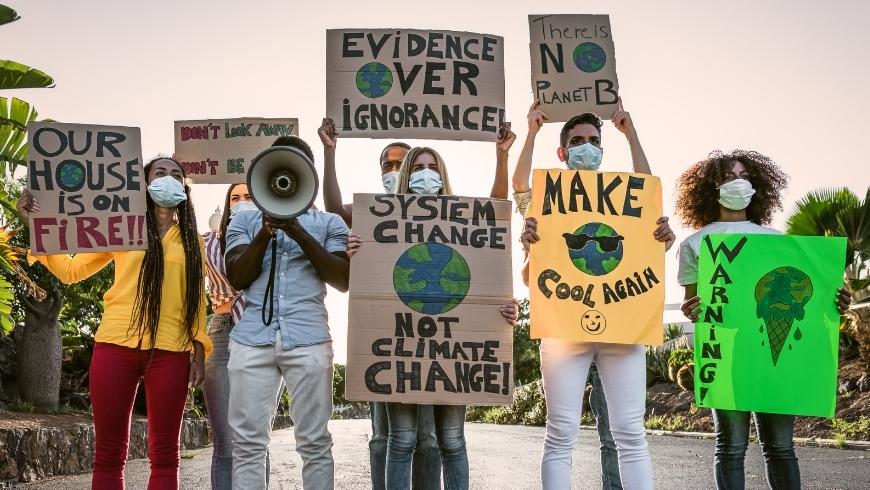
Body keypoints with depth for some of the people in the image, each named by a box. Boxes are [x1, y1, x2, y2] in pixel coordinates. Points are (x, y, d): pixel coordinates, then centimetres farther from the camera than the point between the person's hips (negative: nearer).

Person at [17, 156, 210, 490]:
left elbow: (196, 298, 14)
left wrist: (199, 350, 4)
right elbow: (71, 270, 12)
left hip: (170, 351, 1)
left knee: (164, 454, 2)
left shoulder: (192, 240, 15)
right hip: (116, 345, -1)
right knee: (109, 453, 1)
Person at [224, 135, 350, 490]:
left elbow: (343, 281, 1)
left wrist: (300, 234, -8)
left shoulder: (329, 223, 15)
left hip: (308, 340, -1)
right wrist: (265, 233, -10)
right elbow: (236, 278, 4)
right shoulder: (244, 220, 18)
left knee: (314, 442, 0)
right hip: (252, 339, 1)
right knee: (248, 442, -1)